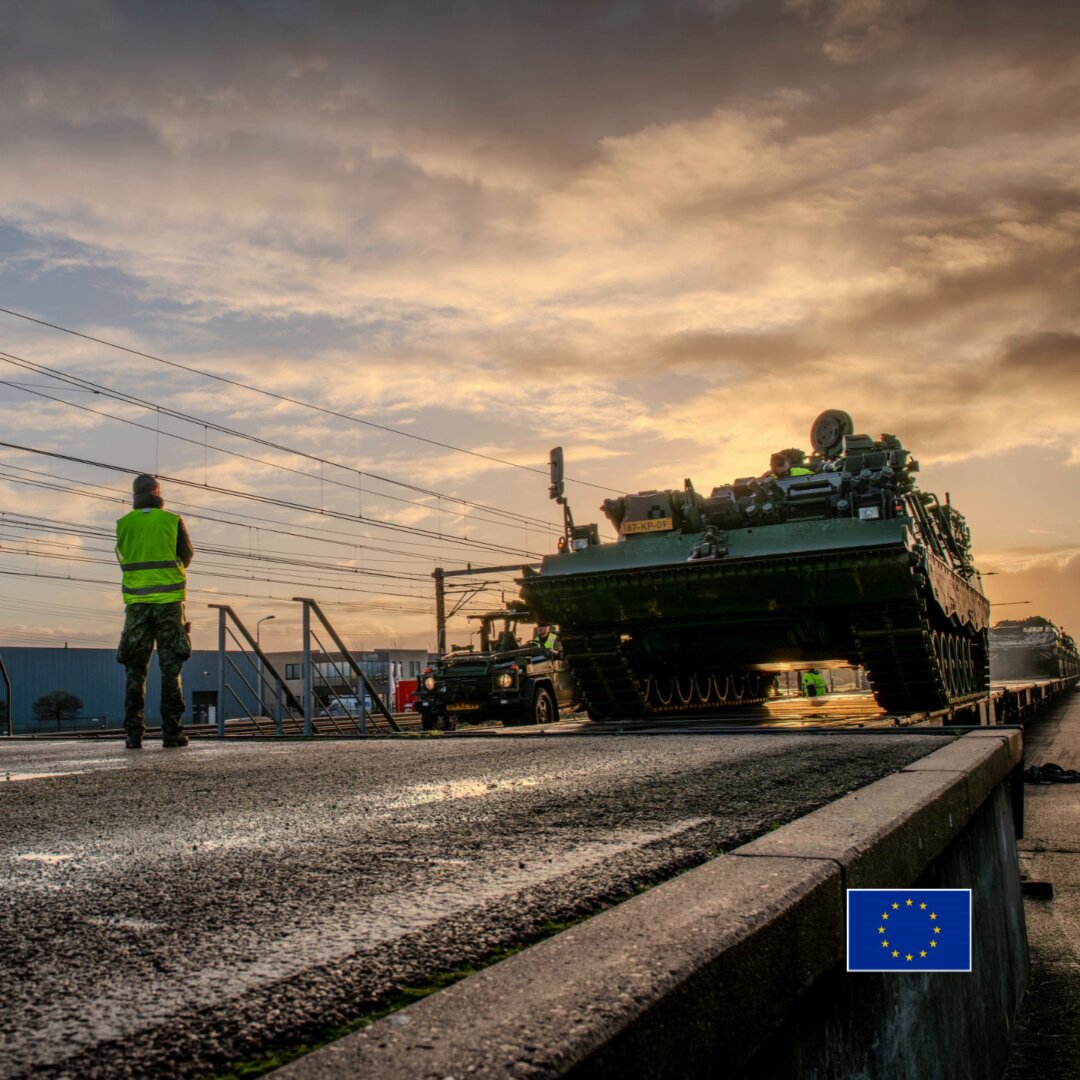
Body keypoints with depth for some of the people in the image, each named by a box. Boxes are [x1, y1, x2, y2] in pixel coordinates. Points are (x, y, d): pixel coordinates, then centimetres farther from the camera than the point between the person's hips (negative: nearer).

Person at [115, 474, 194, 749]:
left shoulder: (124, 523, 3)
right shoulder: (172, 521, 0)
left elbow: (122, 559, 14)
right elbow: (187, 555, 10)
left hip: (137, 602, 1)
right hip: (169, 600, -1)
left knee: (135, 670, 6)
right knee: (170, 668, 2)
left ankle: (133, 734, 2)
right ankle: (171, 731, -2)